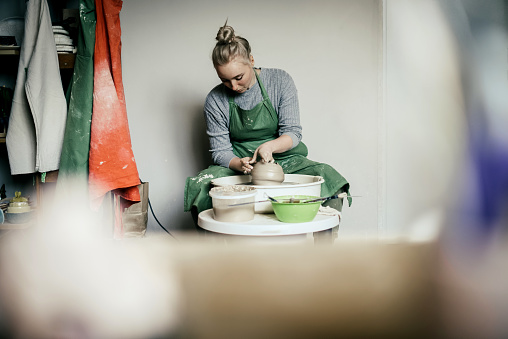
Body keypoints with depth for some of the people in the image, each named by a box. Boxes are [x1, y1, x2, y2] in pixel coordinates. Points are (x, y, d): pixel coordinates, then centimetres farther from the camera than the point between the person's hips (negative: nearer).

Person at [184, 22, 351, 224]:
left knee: (330, 181, -29)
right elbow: (220, 151, -2)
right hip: (239, 165, 0)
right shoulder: (215, 101, -4)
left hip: (284, 160, 0)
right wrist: (239, 164, -26)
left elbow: (293, 133, -7)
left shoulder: (280, 81, -5)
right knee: (200, 187, -31)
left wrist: (269, 146, -30)